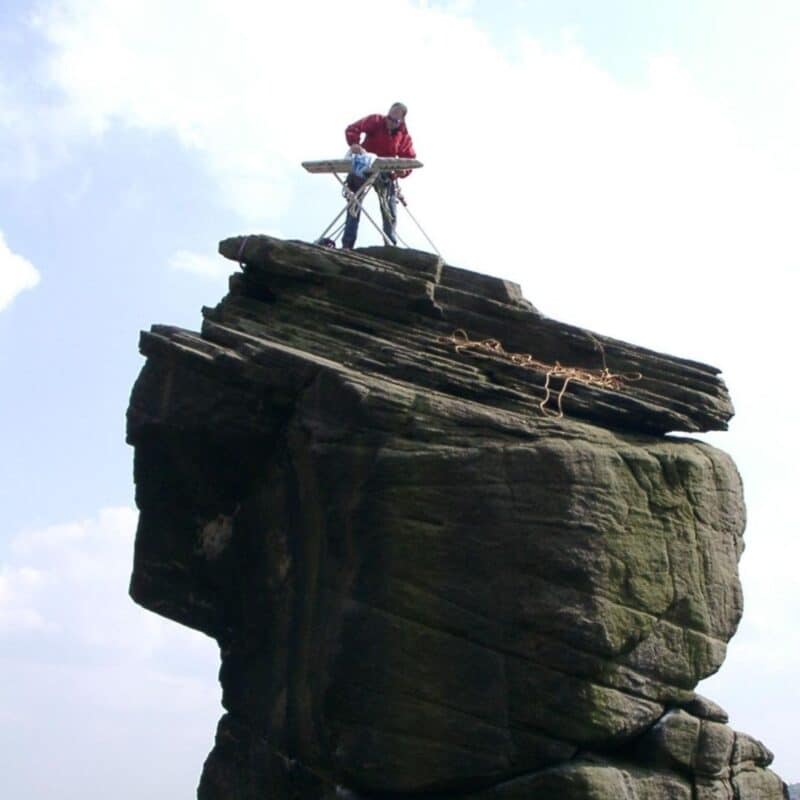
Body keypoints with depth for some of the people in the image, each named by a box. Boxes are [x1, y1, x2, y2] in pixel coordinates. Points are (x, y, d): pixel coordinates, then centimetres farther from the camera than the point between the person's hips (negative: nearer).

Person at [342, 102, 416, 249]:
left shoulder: (404, 136, -7)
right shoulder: (375, 121, -13)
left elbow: (410, 159, -7)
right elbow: (352, 129, -19)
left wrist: (404, 170, -29)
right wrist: (354, 143, -39)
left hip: (385, 172, 1)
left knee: (390, 209, -1)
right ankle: (347, 245, 3)